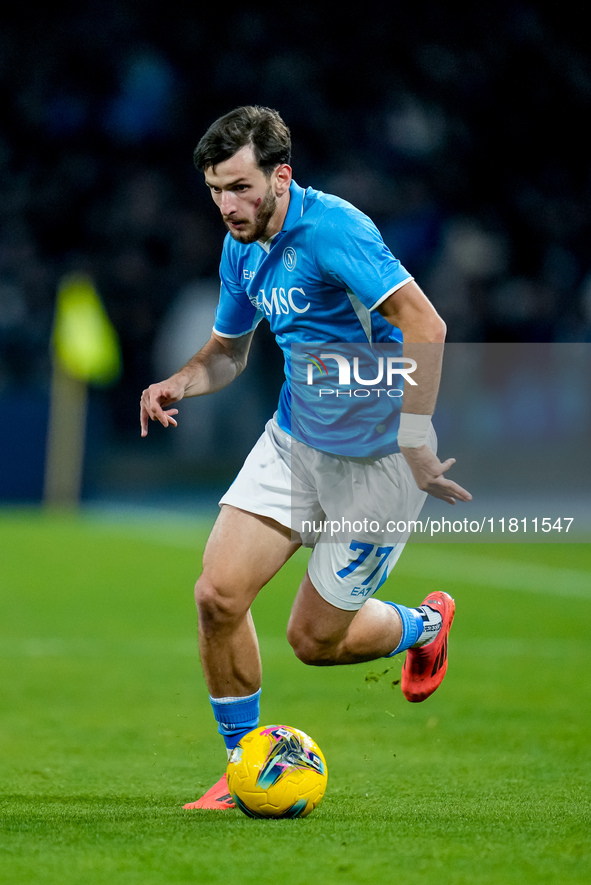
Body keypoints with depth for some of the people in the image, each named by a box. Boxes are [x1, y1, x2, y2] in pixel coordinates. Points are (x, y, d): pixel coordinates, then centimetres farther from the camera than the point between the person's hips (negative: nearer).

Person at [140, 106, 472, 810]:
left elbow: (423, 324, -31)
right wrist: (179, 383, -2)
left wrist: (415, 441, -34)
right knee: (219, 594, -7)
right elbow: (228, 350, 20)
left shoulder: (330, 228, -23)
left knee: (314, 639, 1)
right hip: (294, 439, 7)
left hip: (375, 455, -7)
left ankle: (425, 625, 34)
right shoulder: (241, 249, 4)